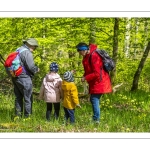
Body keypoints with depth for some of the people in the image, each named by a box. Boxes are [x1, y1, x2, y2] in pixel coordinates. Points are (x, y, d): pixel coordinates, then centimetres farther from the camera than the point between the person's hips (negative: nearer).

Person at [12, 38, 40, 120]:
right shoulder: (27, 53, -18)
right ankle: (27, 116, 6)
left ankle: (18, 115, 22)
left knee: (18, 97, 17)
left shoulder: (18, 50, 11)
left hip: (15, 78, 9)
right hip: (24, 78, -9)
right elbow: (31, 67, -22)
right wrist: (36, 69, -2)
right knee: (28, 98, 2)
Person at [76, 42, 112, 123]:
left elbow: (97, 73, -23)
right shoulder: (87, 56, 9)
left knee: (94, 99, -10)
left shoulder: (93, 56, -22)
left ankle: (96, 119, -6)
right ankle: (96, 118, 20)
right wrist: (85, 75, 1)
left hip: (98, 82, -10)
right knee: (93, 99, 13)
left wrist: (86, 78, -16)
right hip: (94, 83, 10)